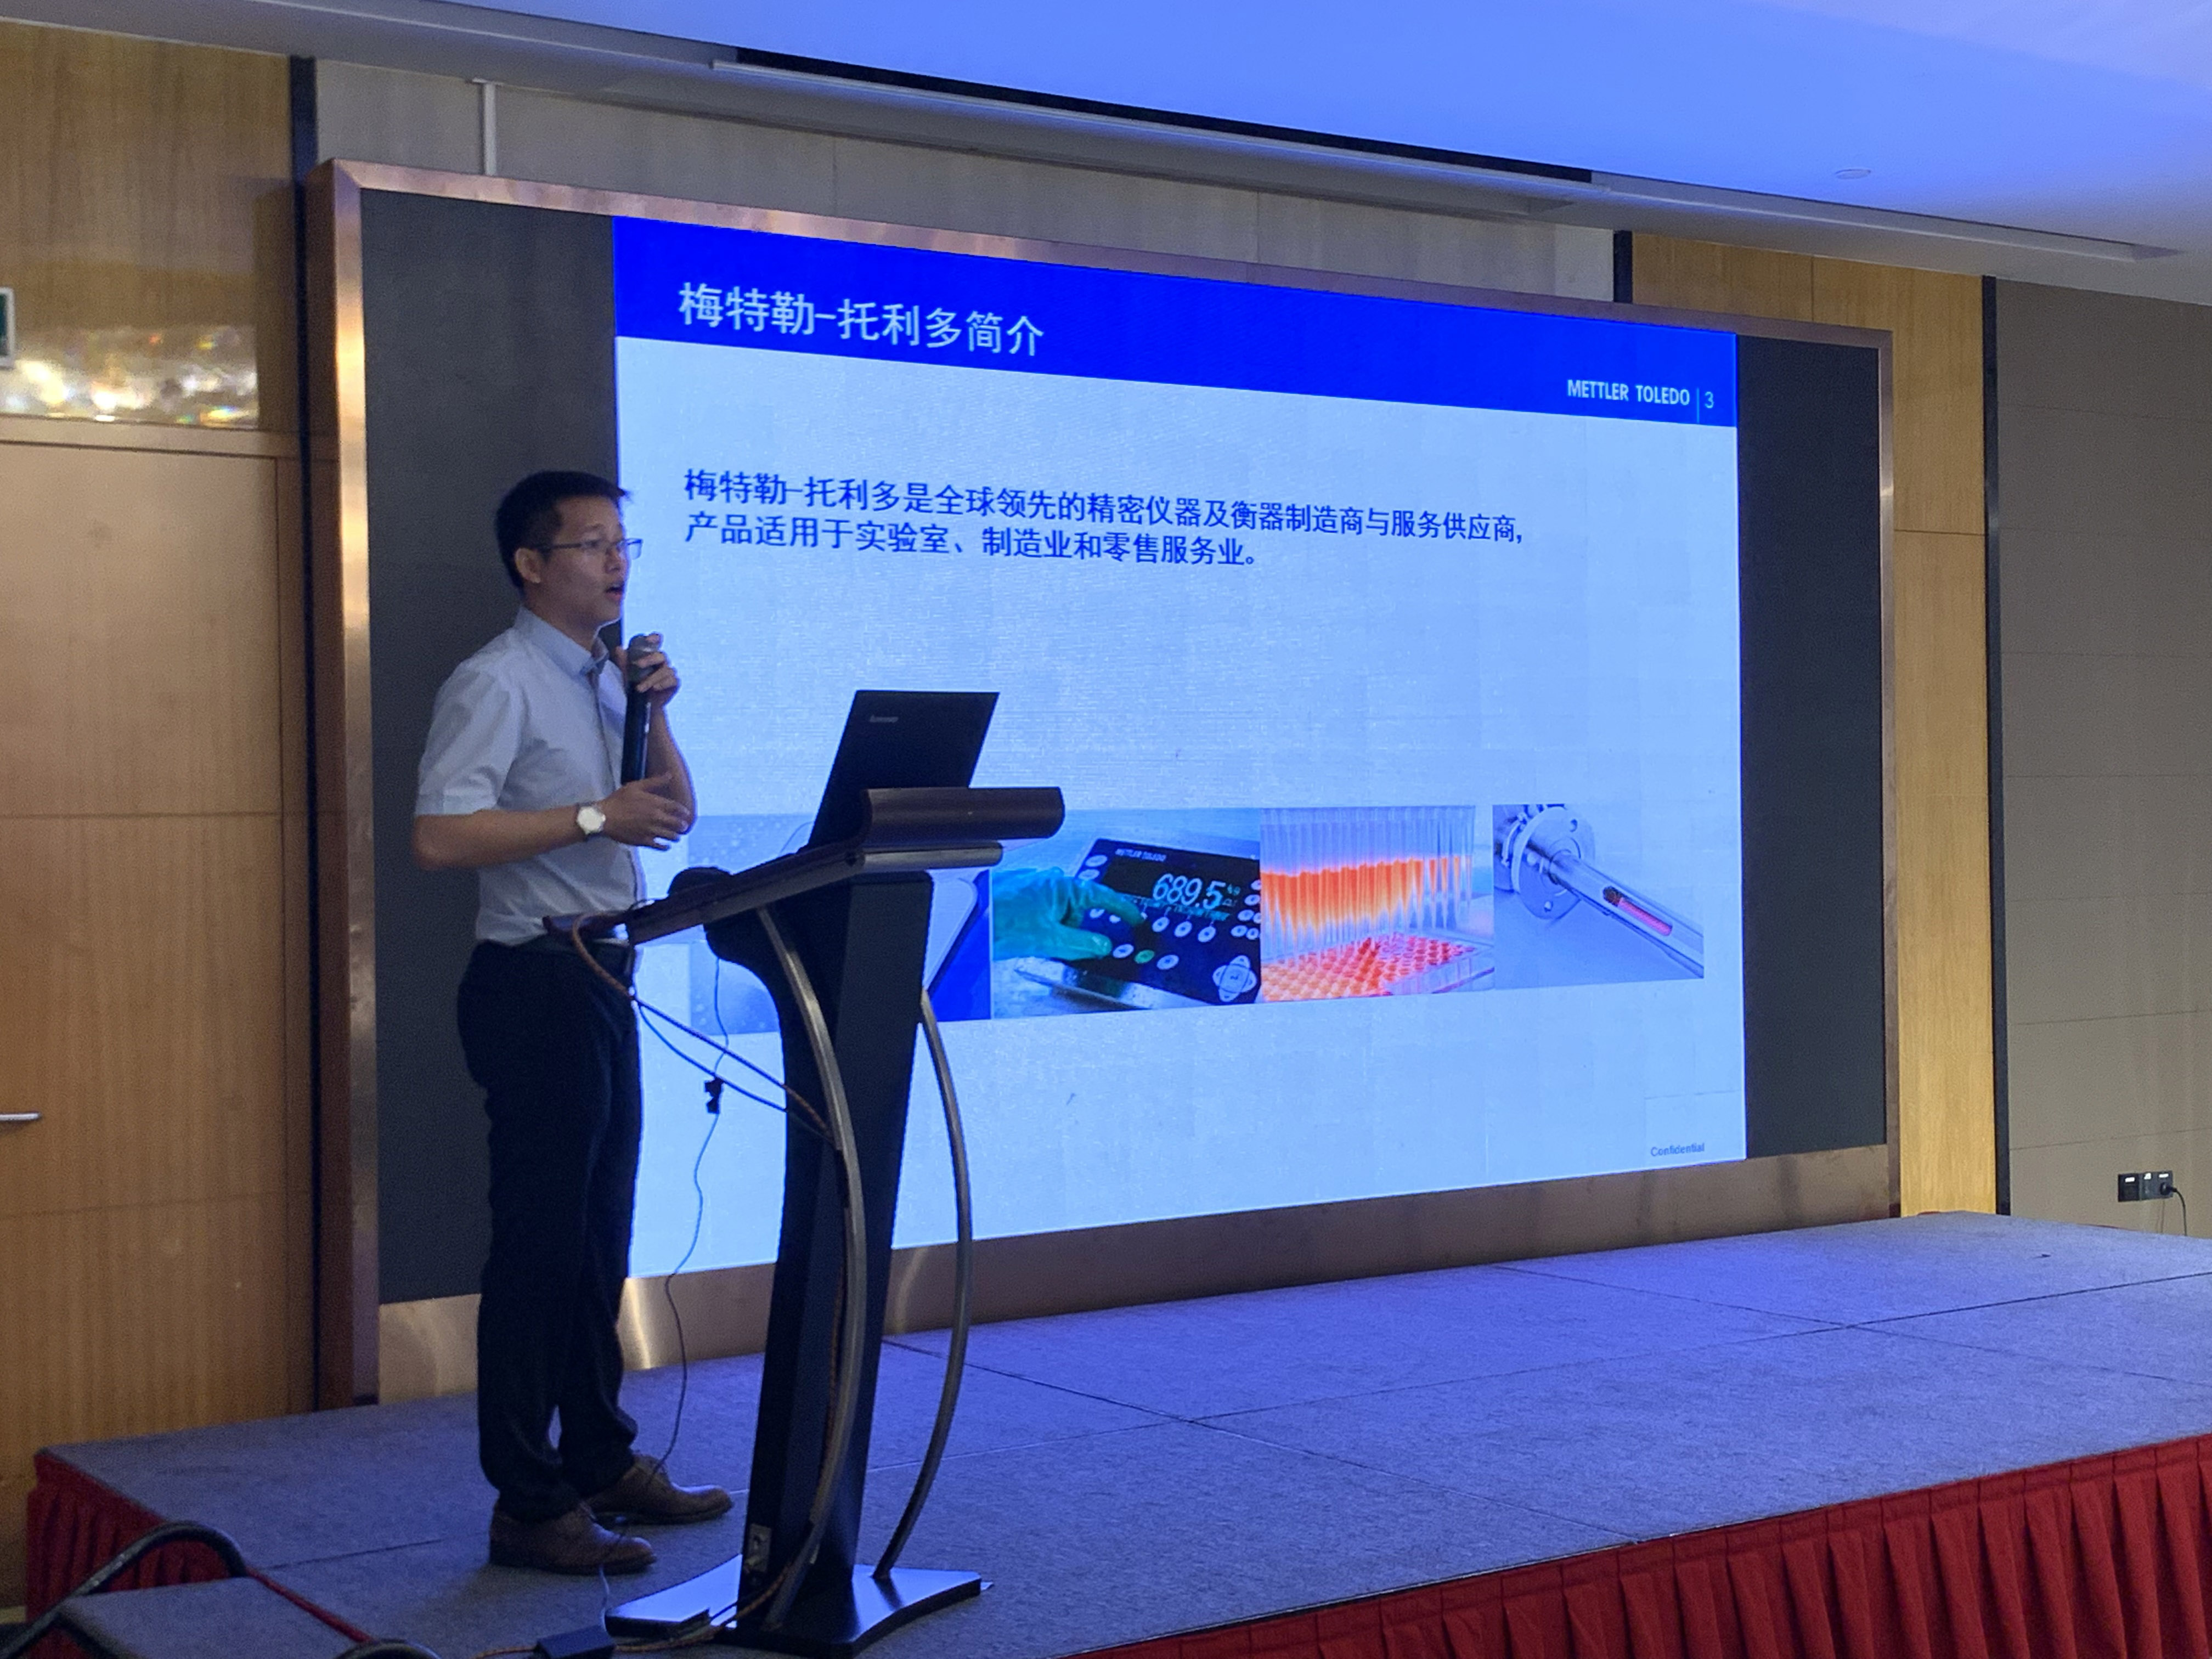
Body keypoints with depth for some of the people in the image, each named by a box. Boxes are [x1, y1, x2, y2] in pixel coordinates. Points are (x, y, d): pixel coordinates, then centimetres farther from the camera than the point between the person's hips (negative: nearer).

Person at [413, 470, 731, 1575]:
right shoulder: (497, 683, -11)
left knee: (600, 1236, 16)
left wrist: (653, 710, 2)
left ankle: (601, 1461, 27)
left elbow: (674, 814, 17)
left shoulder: (603, 679, 15)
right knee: (539, 1241, -5)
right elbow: (439, 837, -22)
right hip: (535, 980, -9)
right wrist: (595, 816, -22)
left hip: (601, 978, 9)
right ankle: (530, 1506, 2)